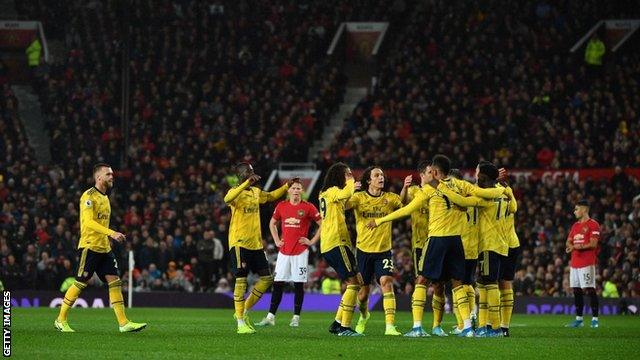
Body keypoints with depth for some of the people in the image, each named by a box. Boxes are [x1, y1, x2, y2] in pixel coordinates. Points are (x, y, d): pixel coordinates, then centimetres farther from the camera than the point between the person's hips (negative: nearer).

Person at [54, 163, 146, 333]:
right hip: (89, 247, -8)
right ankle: (61, 320, 8)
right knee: (80, 284, -4)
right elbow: (88, 222, -23)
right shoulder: (89, 196, -12)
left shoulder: (104, 197, 17)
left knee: (115, 281, -1)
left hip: (104, 248, 8)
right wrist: (111, 233, -30)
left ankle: (123, 323, -4)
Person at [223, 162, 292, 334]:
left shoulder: (256, 192, 14)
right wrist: (247, 183, -40)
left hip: (256, 243, 8)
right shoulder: (236, 191, -10)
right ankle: (241, 322, -5)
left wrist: (287, 186, 27)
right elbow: (228, 199, -35)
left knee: (266, 278, 6)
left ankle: (244, 311, 18)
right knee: (241, 280, -8)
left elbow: (271, 196, 35)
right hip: (239, 243, -8)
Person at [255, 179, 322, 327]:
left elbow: (322, 225, 0)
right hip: (284, 251, 3)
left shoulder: (308, 207, -3)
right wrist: (276, 240, 12)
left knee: (299, 285, -1)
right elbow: (272, 223, 23)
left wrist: (312, 241, -4)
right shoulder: (281, 206, 7)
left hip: (300, 251, -3)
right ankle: (270, 317, 4)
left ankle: (296, 317, 5)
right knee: (277, 284, 2)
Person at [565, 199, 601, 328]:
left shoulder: (593, 225, -6)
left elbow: (593, 244, -14)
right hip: (575, 263, 8)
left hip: (587, 263, -8)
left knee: (590, 289, -9)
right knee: (577, 291, 8)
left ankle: (595, 319, -7)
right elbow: (569, 241, 19)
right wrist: (570, 246, -5)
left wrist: (576, 247, -17)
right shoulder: (575, 225, 20)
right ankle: (578, 319, 13)